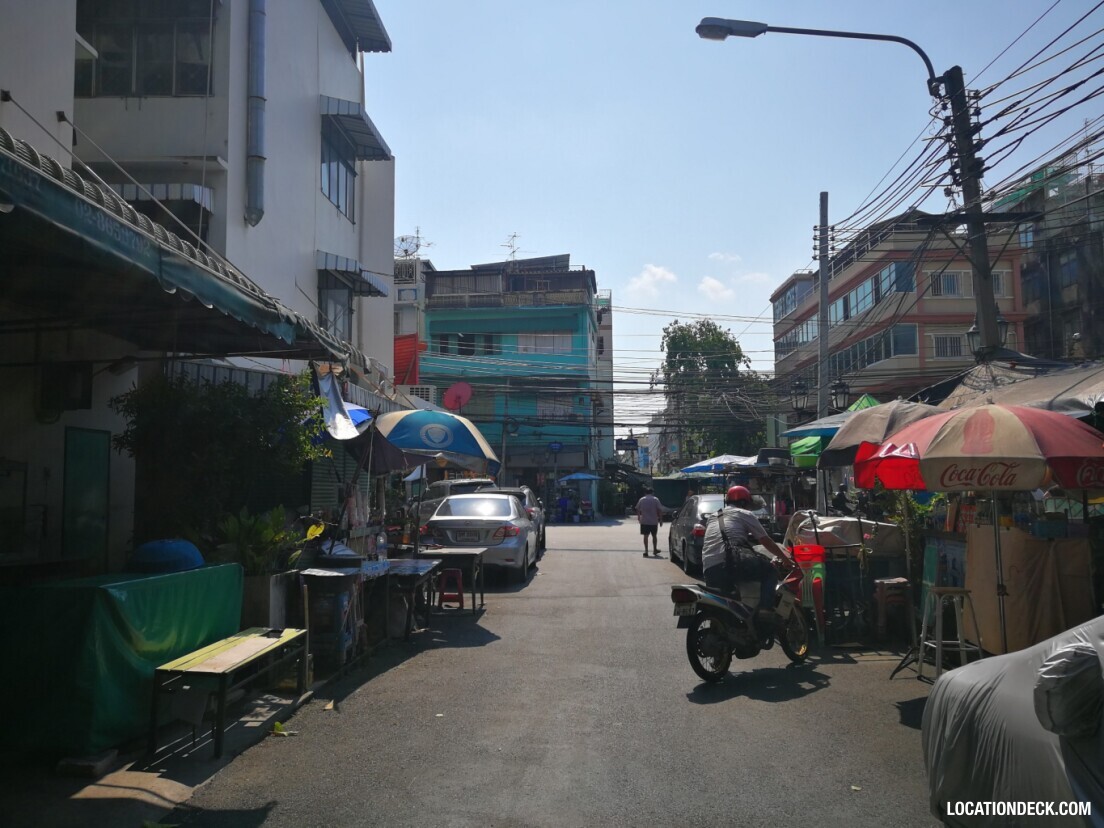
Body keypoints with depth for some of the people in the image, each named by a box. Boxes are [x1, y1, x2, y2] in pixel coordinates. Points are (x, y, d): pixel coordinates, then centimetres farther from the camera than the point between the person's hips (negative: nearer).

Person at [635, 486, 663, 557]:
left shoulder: (641, 500, 1)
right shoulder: (655, 499, -4)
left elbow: (637, 510, 5)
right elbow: (660, 510, -7)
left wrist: (639, 517, 19)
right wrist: (659, 518, 3)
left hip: (644, 521, 0)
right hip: (654, 521, 0)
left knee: (645, 536, 3)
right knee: (654, 536, 14)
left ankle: (646, 551, -3)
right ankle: (655, 549, 24)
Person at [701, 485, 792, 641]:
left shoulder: (714, 519, 33)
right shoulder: (744, 514, 16)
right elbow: (766, 542, 17)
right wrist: (786, 558, 28)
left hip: (709, 571, 6)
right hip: (732, 562, -6)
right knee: (770, 571, 12)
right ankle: (765, 613, -5)